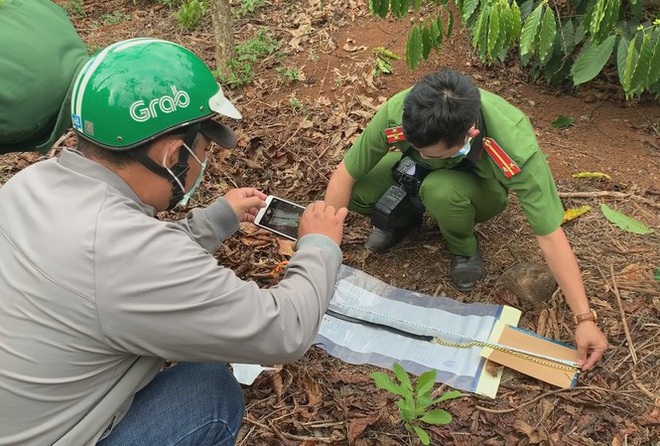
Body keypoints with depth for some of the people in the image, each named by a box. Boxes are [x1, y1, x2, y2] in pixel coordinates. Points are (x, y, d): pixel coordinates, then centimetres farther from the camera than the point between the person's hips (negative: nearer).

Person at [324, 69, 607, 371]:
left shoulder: (516, 147, -40)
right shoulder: (397, 113, -36)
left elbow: (551, 235, -34)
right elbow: (345, 175, -24)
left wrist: (585, 318, -31)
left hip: (479, 189, -2)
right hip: (419, 177, 2)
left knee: (442, 190, -37)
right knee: (356, 191, -25)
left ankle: (465, 250, -4)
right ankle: (405, 219, 8)